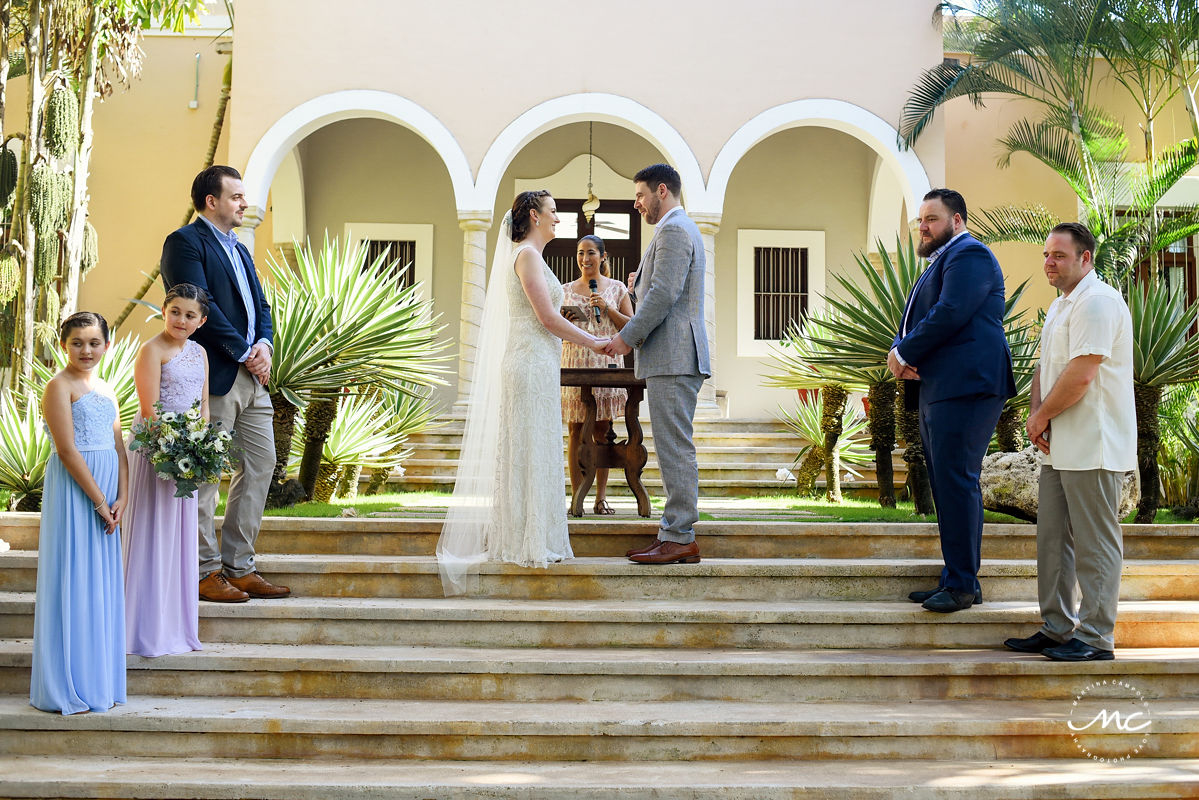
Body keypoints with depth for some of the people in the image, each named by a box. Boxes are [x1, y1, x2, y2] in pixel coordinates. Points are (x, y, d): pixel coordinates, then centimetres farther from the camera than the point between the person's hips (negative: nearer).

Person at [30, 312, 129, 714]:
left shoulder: (106, 390, 15)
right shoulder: (60, 386, -8)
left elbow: (118, 447, 11)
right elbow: (67, 451, -15)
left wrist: (122, 497, -3)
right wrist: (100, 501, -15)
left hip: (105, 493, 7)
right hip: (73, 490, -7)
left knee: (102, 582, 10)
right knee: (73, 581, -3)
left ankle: (99, 681, 18)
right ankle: (67, 687, 5)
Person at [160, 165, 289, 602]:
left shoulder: (240, 250, 22)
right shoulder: (185, 242, -6)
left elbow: (260, 306, 19)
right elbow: (200, 305, -15)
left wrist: (264, 345, -2)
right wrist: (244, 352, -14)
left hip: (252, 377, 9)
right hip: (214, 377, -9)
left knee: (260, 465, 9)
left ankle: (239, 567, 16)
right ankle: (205, 572, 5)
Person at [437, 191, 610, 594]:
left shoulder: (530, 255, 20)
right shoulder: (526, 254, -10)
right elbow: (547, 317, -15)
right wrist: (594, 342, -9)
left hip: (537, 364, 10)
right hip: (532, 362, -10)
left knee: (532, 450, 10)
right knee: (531, 449, -7)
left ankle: (529, 541, 14)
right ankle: (529, 543, -3)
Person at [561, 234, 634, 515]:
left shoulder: (617, 289, 8)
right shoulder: (566, 290, 11)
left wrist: (607, 308, -7)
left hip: (606, 363, -1)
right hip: (574, 362, 1)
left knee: (603, 430, -1)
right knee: (576, 430, -2)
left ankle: (601, 497, 3)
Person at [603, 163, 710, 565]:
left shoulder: (674, 230, -10)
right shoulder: (681, 228, 24)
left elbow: (665, 294, -19)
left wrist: (627, 337, -15)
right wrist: (640, 285, 12)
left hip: (673, 357, -11)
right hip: (673, 357, 11)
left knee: (675, 448, -9)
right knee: (673, 448, 11)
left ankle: (680, 539, -8)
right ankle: (673, 532, 14)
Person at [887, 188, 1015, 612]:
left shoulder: (969, 255, -6)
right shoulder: (941, 261, 25)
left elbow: (950, 314, -19)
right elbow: (913, 322, 22)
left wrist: (905, 353, -9)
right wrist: (901, 352, 0)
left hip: (966, 387, -11)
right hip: (936, 390, 11)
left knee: (956, 482, -11)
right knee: (946, 485, 10)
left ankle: (962, 584, -9)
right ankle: (956, 579, 15)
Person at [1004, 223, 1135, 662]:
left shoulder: (1097, 302, -15)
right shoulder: (1060, 305, 18)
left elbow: (1080, 377, -21)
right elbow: (1046, 366, 22)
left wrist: (1041, 417, -8)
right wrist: (1036, 412, 3)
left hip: (1093, 446, -10)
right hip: (1061, 446, 10)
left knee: (1094, 543, -4)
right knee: (1052, 538, 13)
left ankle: (1095, 637, 1)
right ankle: (1056, 629, 21)